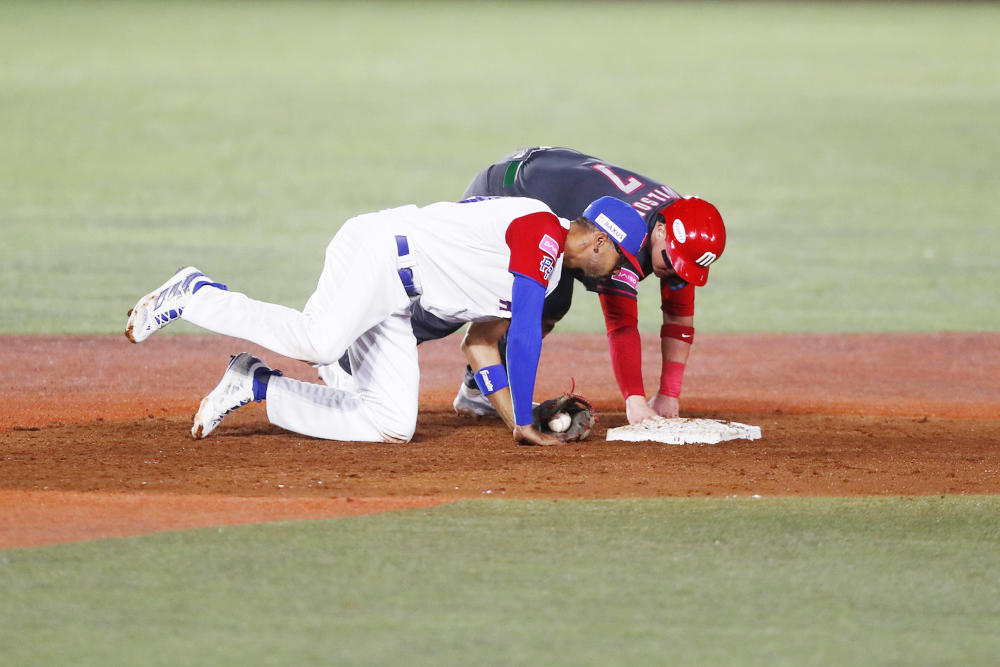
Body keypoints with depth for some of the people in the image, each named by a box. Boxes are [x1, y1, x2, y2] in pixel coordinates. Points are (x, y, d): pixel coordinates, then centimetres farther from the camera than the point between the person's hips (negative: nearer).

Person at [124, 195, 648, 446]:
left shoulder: (544, 271, 24)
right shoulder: (543, 231, -8)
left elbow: (480, 344, 29)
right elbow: (524, 336, -14)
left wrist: (517, 421, 20)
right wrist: (525, 425, -9)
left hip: (390, 302, 10)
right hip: (377, 247, -10)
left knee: (392, 428, -4)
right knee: (317, 341, -37)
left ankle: (255, 384, 3)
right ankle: (196, 294, -17)